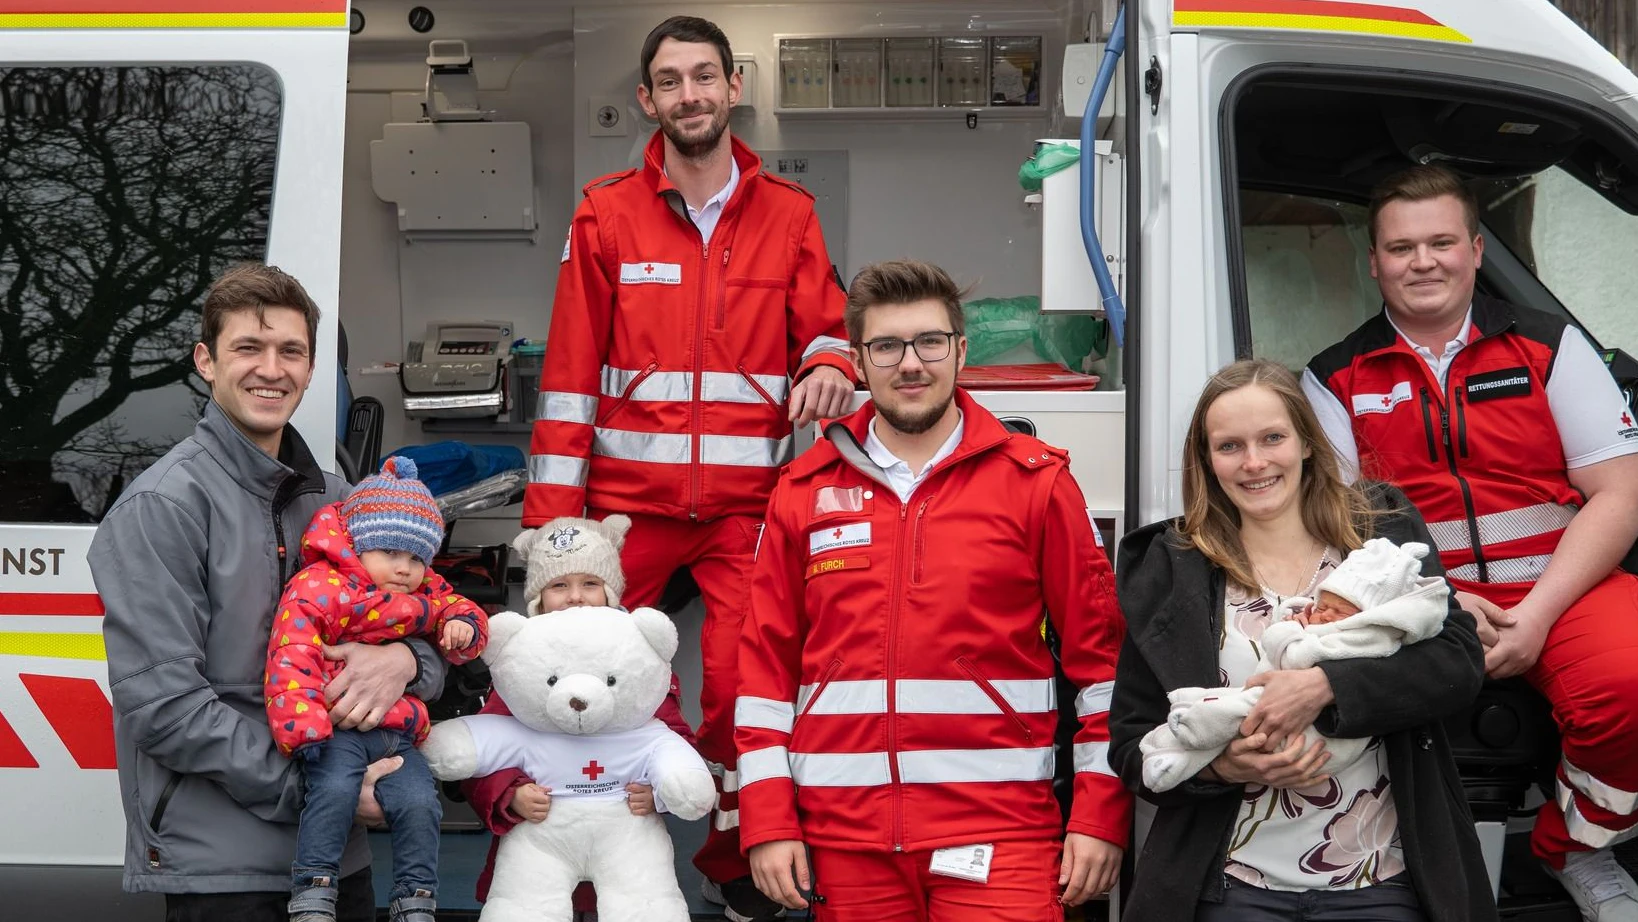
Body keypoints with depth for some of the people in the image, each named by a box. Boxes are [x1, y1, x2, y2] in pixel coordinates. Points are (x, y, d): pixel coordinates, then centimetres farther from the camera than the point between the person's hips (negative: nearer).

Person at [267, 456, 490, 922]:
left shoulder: (425, 592, 17)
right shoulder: (317, 588, -5)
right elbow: (291, 661, -13)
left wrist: (461, 624, -5)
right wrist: (301, 726, -25)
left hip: (398, 734, 5)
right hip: (338, 728, -5)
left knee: (419, 801, -13)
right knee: (334, 788, -29)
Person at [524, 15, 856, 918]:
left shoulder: (786, 212, 9)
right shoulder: (606, 214, 6)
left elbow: (824, 326, 12)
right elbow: (569, 368, 3)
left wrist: (830, 366, -14)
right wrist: (553, 509, -3)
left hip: (745, 504, 0)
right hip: (627, 499, 0)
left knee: (740, 684, -6)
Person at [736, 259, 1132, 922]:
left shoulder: (1035, 481, 2)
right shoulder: (805, 491, 8)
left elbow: (1100, 655, 1)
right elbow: (766, 663, 7)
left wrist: (1100, 815, -3)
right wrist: (768, 822, 1)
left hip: (999, 840, -2)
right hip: (843, 840, 2)